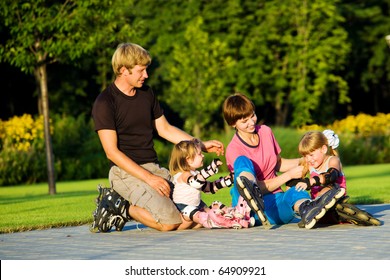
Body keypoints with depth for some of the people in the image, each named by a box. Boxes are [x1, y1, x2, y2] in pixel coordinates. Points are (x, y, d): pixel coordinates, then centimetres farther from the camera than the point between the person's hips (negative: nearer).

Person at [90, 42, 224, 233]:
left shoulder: (146, 93, 13)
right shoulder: (104, 103, -10)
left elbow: (165, 129, 25)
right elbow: (112, 152, -15)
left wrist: (202, 145, 17)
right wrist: (149, 178, -20)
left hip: (153, 167, 8)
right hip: (125, 172, -8)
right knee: (169, 221, -27)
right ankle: (119, 206, -3)